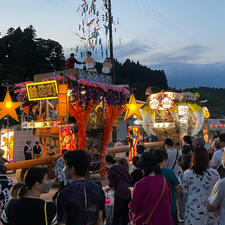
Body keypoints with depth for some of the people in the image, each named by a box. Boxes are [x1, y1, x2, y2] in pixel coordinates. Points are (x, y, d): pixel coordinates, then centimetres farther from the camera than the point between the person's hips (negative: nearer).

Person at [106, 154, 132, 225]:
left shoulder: (110, 170, -4)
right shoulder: (122, 167, 14)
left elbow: (111, 185, -7)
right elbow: (130, 179, 14)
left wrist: (109, 186, 14)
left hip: (120, 193, -6)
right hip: (129, 192, 6)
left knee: (117, 215, 3)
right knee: (126, 214, 16)